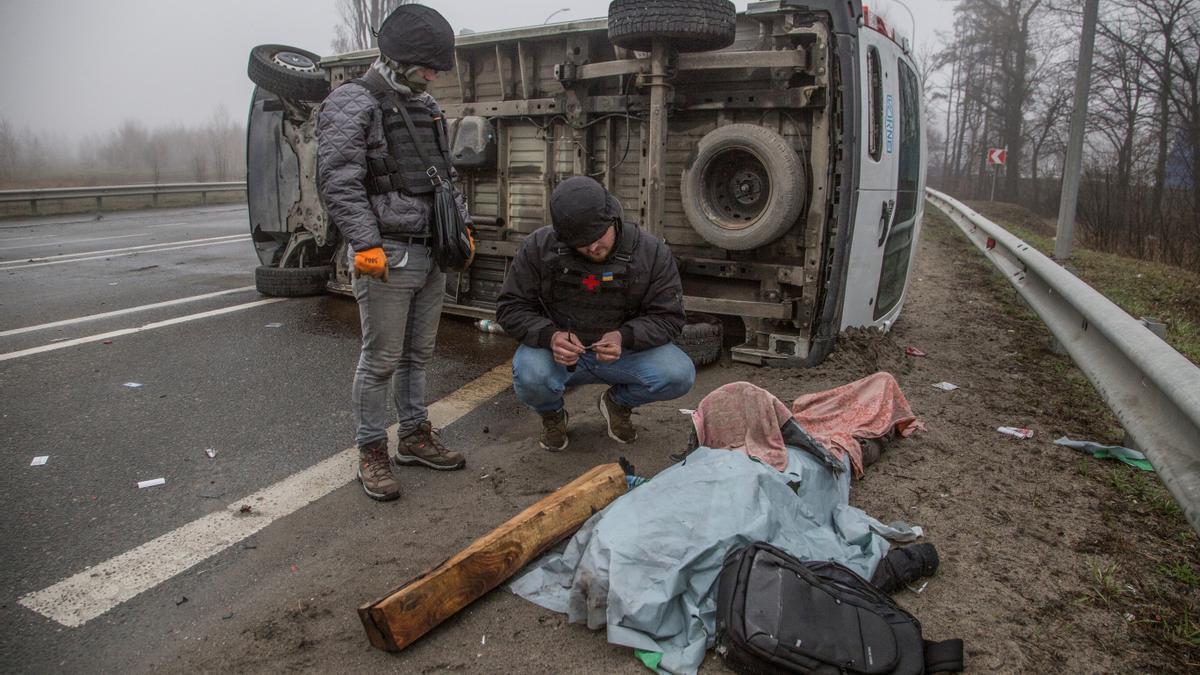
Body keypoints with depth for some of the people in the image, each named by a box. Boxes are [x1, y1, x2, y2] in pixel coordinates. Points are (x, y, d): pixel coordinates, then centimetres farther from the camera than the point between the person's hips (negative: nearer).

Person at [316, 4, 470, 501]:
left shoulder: (427, 107, 16)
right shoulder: (352, 104, -8)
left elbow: (447, 175, 24)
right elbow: (338, 182, -16)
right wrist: (367, 244, -22)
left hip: (432, 254, 8)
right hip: (386, 256, -7)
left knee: (418, 354, 16)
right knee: (381, 360, 0)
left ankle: (414, 436, 29)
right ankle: (371, 452, 14)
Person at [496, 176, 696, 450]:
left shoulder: (652, 252, -13)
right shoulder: (538, 248, -13)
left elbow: (668, 317, -8)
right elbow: (510, 307, -8)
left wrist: (624, 337, -28)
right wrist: (550, 335, -29)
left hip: (623, 352, 1)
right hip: (557, 352, -1)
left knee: (679, 375, -25)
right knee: (529, 376, -35)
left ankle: (618, 402, 11)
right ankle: (552, 414, 6)